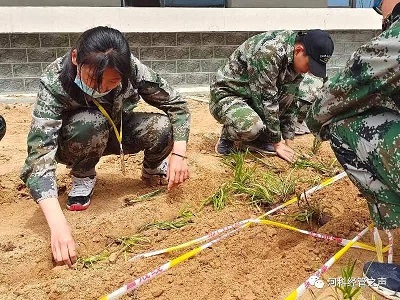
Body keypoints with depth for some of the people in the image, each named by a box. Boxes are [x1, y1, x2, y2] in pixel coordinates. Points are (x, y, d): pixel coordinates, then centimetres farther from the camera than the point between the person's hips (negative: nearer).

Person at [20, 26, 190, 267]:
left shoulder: (132, 69, -29)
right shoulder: (55, 83, -35)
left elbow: (177, 104, -16)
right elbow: (40, 153, -42)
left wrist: (179, 154, -31)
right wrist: (59, 225, -53)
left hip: (117, 132, 2)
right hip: (74, 140, -2)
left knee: (163, 128, -26)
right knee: (91, 123, -36)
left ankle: (152, 168, 7)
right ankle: (83, 178, -5)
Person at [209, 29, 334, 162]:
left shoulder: (295, 61, -4)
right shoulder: (269, 52, -30)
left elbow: (289, 102, 4)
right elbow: (266, 100, -28)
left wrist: (288, 140, 0)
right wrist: (277, 143, -21)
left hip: (252, 96, 8)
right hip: (227, 96, -8)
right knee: (252, 126, -36)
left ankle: (260, 138, -1)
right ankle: (227, 136, -2)